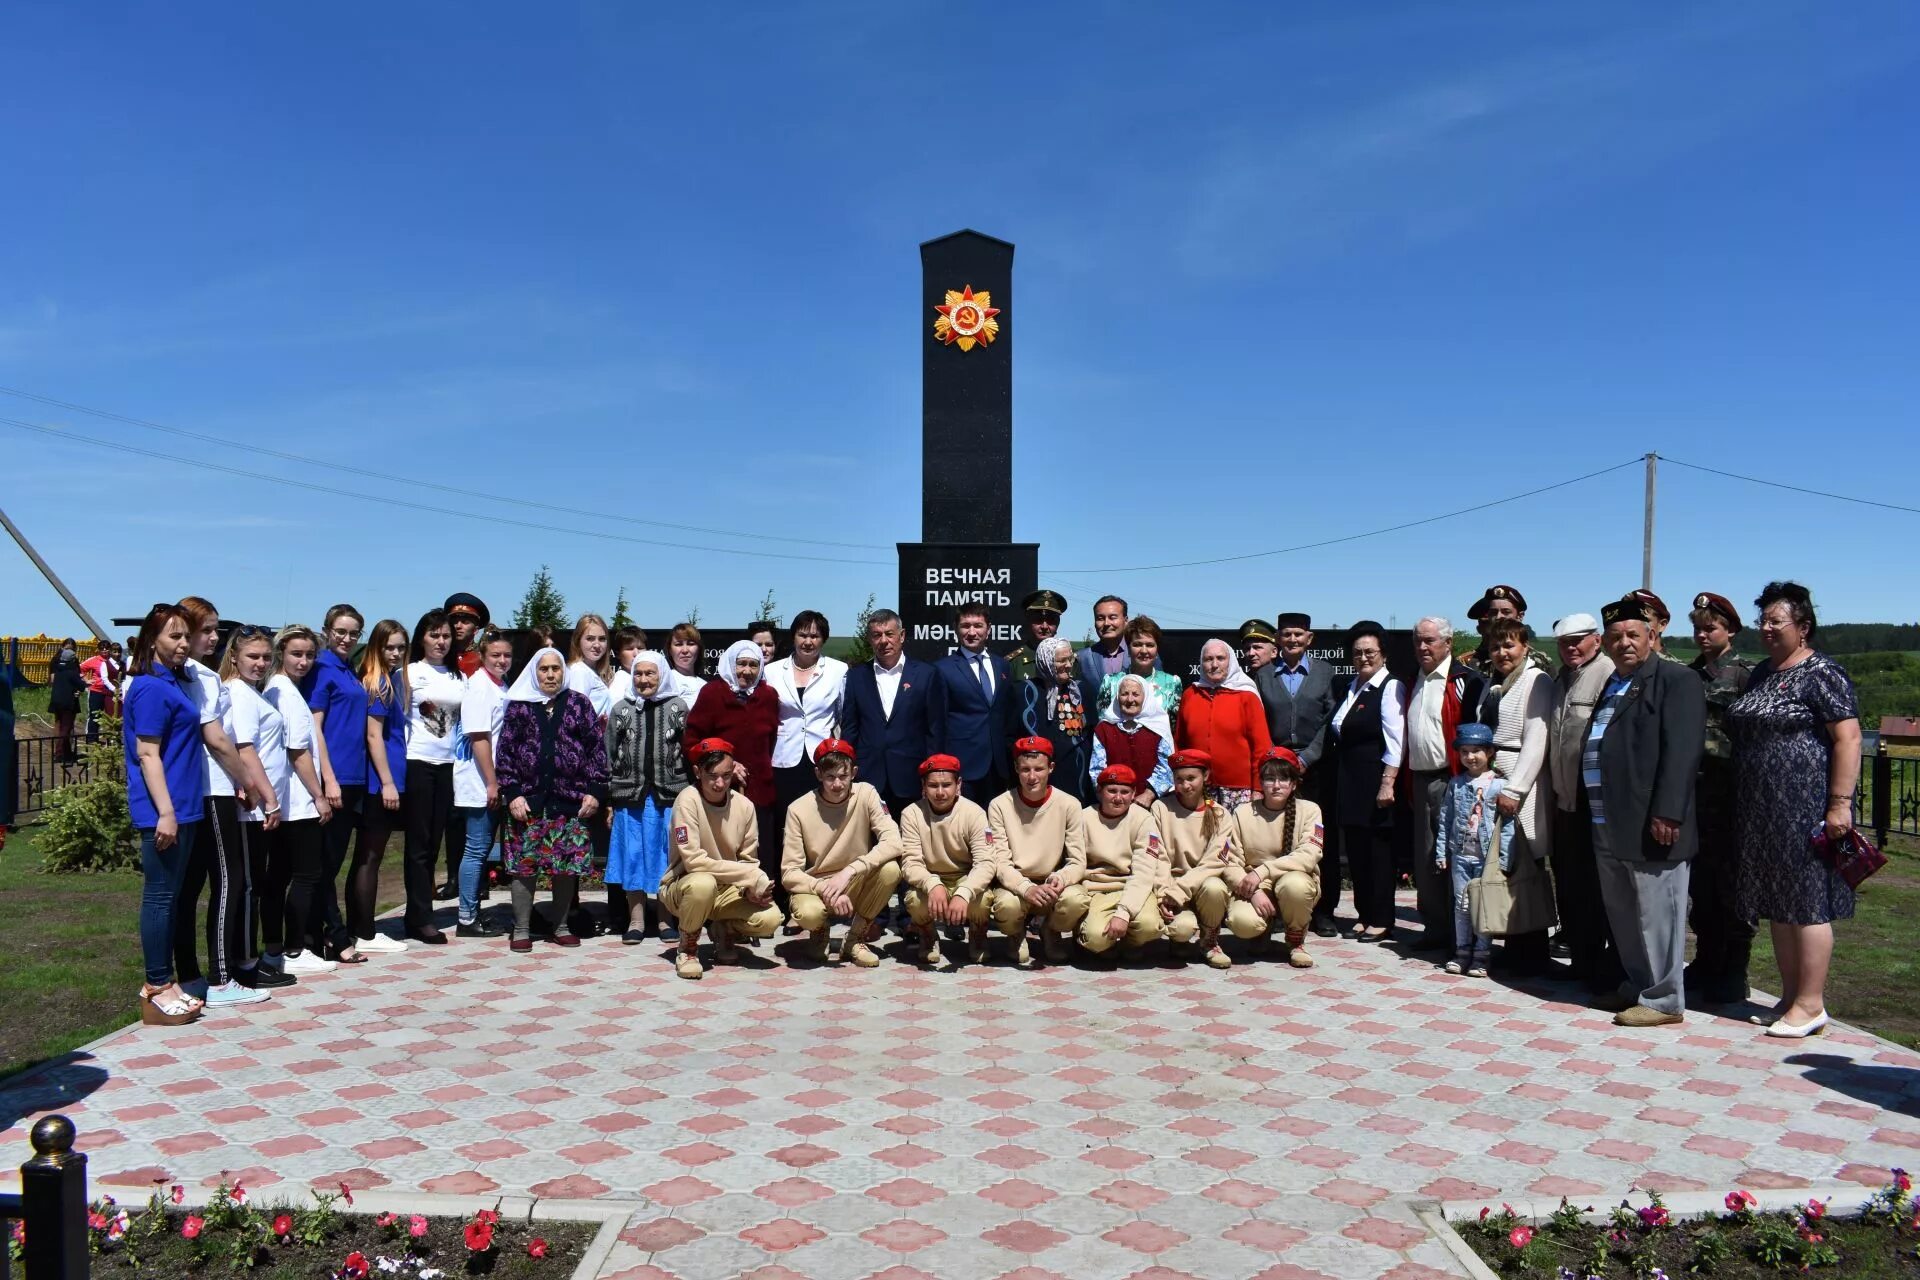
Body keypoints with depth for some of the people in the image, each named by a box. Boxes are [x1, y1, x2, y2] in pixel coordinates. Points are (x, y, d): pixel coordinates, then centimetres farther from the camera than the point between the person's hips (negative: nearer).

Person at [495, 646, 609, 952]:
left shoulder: (579, 703, 7)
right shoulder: (518, 705, 7)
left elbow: (597, 748, 5)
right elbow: (505, 751, 4)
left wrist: (594, 791, -1)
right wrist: (512, 793, -5)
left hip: (570, 799, 1)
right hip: (529, 798, 0)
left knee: (567, 866, 4)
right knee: (524, 864, 0)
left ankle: (561, 927, 18)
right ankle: (521, 929, 11)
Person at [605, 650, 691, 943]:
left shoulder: (678, 707, 3)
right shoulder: (621, 709, 8)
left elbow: (689, 752, 3)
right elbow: (609, 756, 9)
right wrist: (608, 799, 4)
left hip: (669, 795, -1)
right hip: (630, 796, 1)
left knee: (666, 854, 3)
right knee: (633, 853, 4)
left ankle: (665, 918, 14)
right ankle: (636, 919, 13)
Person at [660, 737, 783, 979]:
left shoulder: (744, 805, -7)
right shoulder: (688, 800, -20)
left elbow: (748, 860, 2)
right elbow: (693, 861, -27)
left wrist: (750, 887, -21)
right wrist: (752, 877, -28)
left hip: (728, 889, 4)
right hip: (684, 886, -4)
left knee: (770, 918, -22)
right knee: (704, 884, -39)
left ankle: (723, 930, 13)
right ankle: (687, 947, -8)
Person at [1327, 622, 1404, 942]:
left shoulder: (1390, 687, -8)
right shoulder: (1352, 688, 15)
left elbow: (1395, 741, -14)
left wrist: (1388, 783, -19)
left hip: (1375, 780, -7)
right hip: (1349, 780, 7)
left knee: (1378, 850, 0)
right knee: (1355, 848, 10)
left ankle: (1381, 920, 9)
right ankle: (1364, 914, 20)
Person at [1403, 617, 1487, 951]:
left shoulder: (1466, 681, -9)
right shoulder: (1415, 683, 16)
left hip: (1451, 781, -8)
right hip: (1420, 780, 8)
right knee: (1424, 858, 11)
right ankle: (1435, 928, 20)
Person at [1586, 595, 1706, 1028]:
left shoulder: (1676, 680, -7)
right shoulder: (1610, 687, 19)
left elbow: (1681, 751, -17)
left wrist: (1666, 814, -23)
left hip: (1650, 827, -9)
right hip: (1608, 827, 9)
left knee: (1656, 914, 0)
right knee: (1622, 914, 17)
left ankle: (1663, 999, 9)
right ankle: (1637, 985, 30)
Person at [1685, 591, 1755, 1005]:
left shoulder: (1745, 674, -5)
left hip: (1729, 791, -6)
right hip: (1692, 791, 6)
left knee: (1731, 881, 1)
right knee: (1700, 880, 12)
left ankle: (1733, 971, 10)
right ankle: (1706, 961, 23)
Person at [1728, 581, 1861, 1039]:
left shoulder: (1821, 674, -9)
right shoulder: (1761, 673, 15)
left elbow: (1848, 738, -16)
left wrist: (1840, 803, -21)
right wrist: (1744, 805, 17)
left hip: (1804, 808, -8)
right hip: (1761, 810, 9)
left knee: (1806, 903, -3)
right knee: (1777, 904, 12)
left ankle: (1811, 1005, 5)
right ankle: (1790, 997, 22)